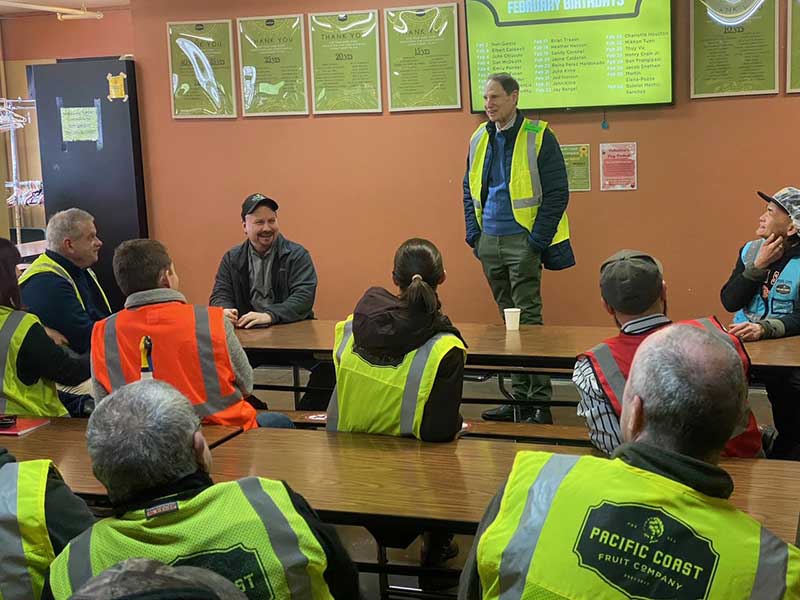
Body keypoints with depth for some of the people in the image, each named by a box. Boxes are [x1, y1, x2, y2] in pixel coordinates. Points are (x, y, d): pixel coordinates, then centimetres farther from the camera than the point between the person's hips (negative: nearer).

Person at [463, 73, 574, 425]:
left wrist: (537, 240, -14)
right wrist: (473, 233, 8)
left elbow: (557, 193, -9)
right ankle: (519, 397, 20)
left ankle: (539, 402, -1)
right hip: (490, 242, 6)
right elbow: (470, 188, 19)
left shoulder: (538, 137, -8)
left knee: (528, 318, -7)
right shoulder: (479, 139, 10)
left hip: (523, 241, -6)